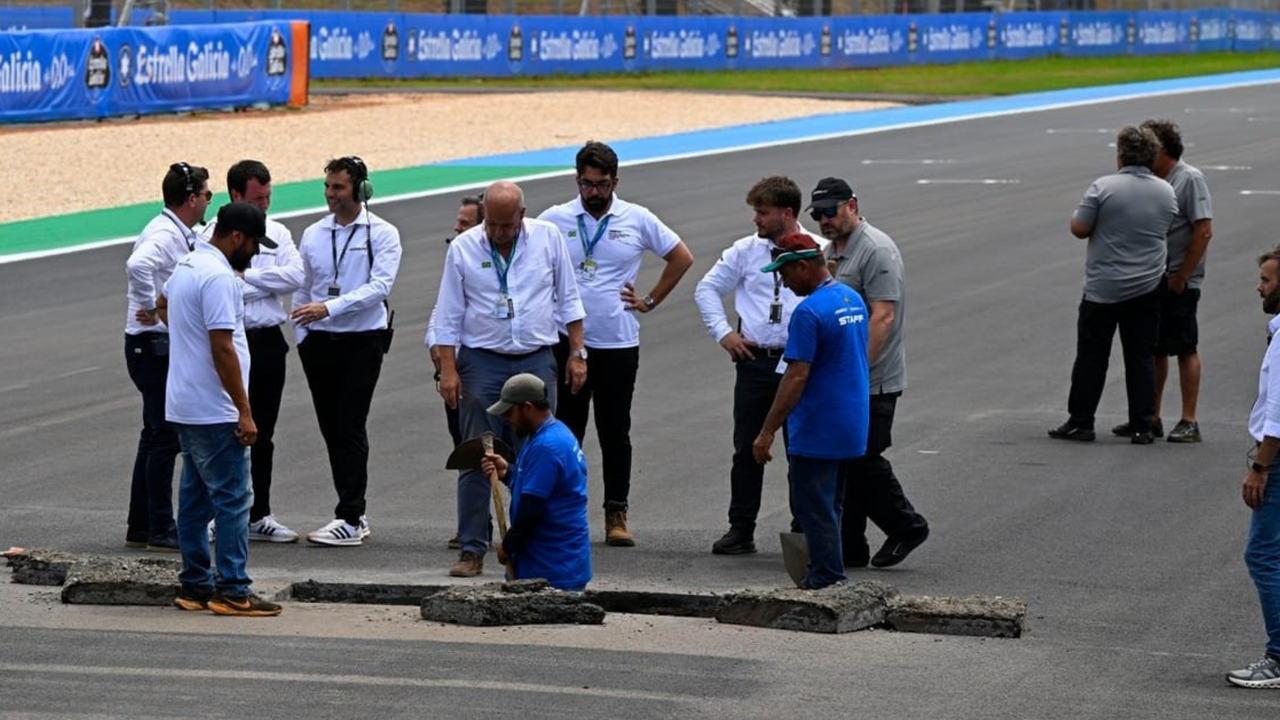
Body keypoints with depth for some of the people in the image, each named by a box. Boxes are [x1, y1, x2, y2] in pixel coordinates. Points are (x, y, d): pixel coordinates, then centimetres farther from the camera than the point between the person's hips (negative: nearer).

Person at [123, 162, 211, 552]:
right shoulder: (164, 235, -18)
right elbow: (137, 264, -39)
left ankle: (140, 528, 21)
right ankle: (160, 531, -4)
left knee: (156, 437, 14)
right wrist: (151, 308, -28)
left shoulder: (181, 236, 14)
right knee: (164, 437, -7)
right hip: (154, 346, -10)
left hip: (165, 347, 10)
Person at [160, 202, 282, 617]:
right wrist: (244, 412, -20)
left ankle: (195, 585, 18)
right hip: (214, 411, -10)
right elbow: (222, 348, -23)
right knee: (233, 498, -8)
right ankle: (233, 592, -9)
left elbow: (164, 304, 36)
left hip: (184, 407, 10)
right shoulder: (219, 276, -18)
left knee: (196, 497, 14)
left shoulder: (187, 265, 13)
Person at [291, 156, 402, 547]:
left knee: (350, 429, -10)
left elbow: (380, 286, -15)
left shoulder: (381, 234, -4)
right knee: (331, 429, 7)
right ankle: (354, 512, 15)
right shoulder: (313, 235, 10)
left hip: (362, 341, -5)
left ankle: (349, 520, -10)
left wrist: (329, 308, -23)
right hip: (320, 341, 5)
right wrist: (303, 337, 9)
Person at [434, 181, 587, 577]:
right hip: (482, 362, -1)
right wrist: (448, 368, -4)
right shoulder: (463, 247, -1)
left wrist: (577, 353, 5)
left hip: (536, 361, 1)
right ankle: (472, 550, 0)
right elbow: (448, 316, 2)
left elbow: (568, 301, 9)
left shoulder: (548, 238, 2)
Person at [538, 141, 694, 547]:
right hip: (567, 342, 0)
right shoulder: (554, 220, 1)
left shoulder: (638, 220, 3)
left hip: (619, 344, 0)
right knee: (567, 431, 3)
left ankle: (617, 514, 10)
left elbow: (682, 258, 11)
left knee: (615, 433, 5)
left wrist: (651, 301, 7)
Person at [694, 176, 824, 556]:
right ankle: (740, 530, 11)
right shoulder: (746, 251, 6)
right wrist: (723, 333, 5)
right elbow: (707, 288, 15)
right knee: (747, 449, 5)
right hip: (754, 362, 2)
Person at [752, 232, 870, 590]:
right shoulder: (853, 299, 9)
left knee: (815, 510, -1)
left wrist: (768, 432, -19)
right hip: (851, 429, 9)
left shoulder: (809, 312, -20)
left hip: (817, 433, -9)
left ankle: (828, 582, 1)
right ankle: (827, 579, 21)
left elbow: (797, 377, -22)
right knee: (828, 506, 17)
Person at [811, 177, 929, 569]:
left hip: (871, 381, -9)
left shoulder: (876, 250, -14)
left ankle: (906, 526, 11)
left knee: (862, 459, -7)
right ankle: (849, 549, 11)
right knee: (843, 463, 7)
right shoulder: (831, 251, 16)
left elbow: (883, 318, -22)